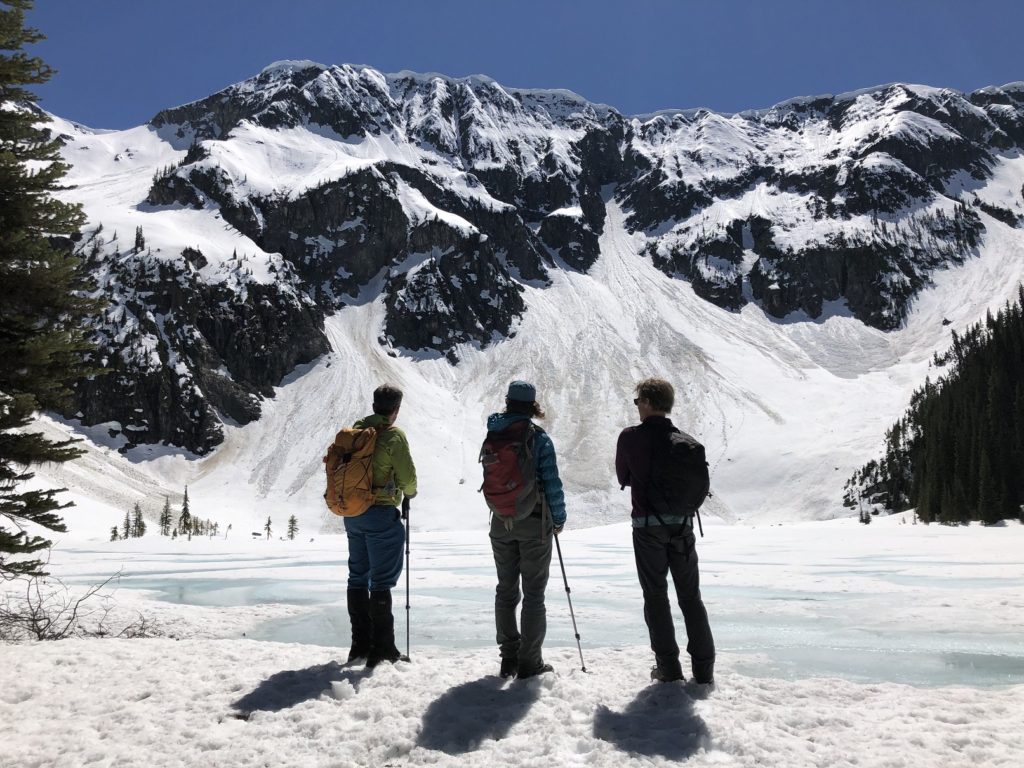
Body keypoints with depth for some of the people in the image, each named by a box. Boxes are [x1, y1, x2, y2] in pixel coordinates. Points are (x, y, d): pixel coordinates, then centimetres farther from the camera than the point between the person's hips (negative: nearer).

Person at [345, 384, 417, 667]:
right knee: (381, 581, -1)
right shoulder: (393, 435, -13)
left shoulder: (355, 431, 6)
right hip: (381, 514, -7)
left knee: (358, 577, 14)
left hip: (352, 513, 7)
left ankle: (360, 644, 21)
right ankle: (382, 648, 2)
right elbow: (407, 475, -13)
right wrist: (410, 492, 8)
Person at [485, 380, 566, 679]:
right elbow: (552, 481, -12)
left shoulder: (492, 435, 0)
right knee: (534, 593, 4)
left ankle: (509, 658, 20)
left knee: (506, 590, 15)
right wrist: (559, 518, -1)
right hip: (534, 522, -4)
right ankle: (530, 662, 6)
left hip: (501, 522, 4)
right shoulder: (538, 437, -12)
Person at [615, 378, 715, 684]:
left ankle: (668, 666, 7)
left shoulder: (630, 437, -8)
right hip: (682, 522, 3)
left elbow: (623, 478, 5)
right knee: (690, 596, 11)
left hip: (647, 524, -2)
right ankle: (703, 666, 12)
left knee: (656, 596, 7)